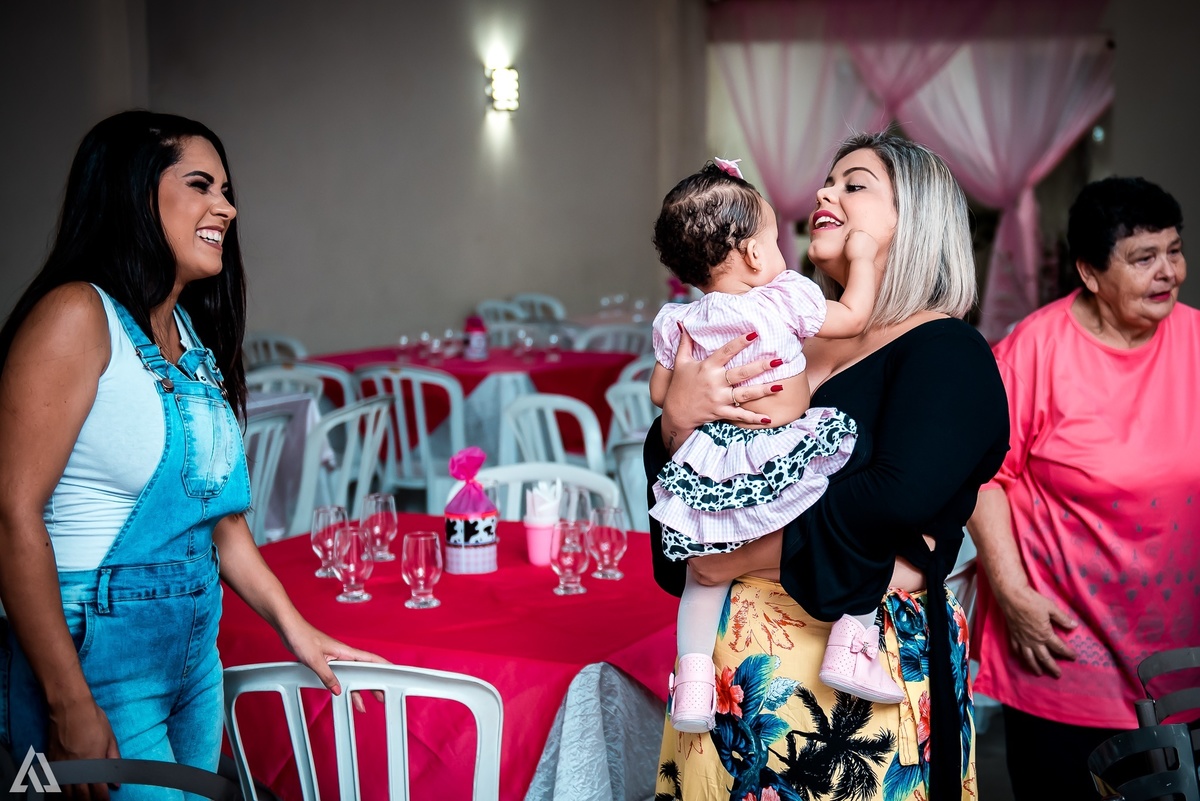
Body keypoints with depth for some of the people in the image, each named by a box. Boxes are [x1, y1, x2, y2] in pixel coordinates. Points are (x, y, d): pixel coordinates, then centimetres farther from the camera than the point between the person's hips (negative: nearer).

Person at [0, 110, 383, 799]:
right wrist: (70, 705, -21)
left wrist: (294, 626, 15)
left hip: (195, 652, 8)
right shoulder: (77, 317, -14)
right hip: (97, 658, -8)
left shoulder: (193, 339, 11)